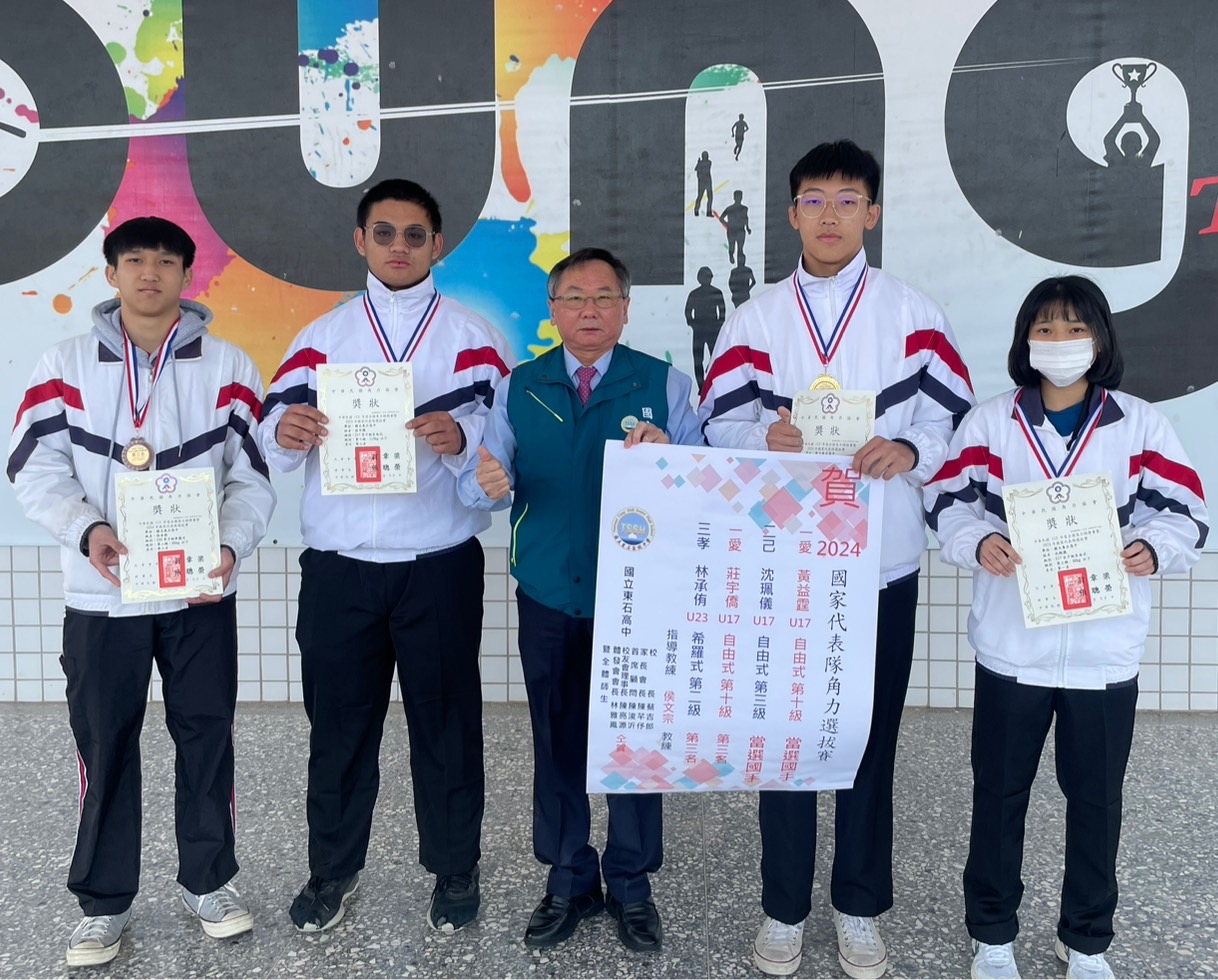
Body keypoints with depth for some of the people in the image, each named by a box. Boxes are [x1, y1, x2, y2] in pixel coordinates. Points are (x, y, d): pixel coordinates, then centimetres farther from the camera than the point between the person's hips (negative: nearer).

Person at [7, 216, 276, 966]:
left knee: (207, 737, 8)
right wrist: (87, 530, -20)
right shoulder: (67, 364, 3)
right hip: (101, 594, 0)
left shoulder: (227, 366, 1)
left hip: (201, 592, 0)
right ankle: (105, 902, 23)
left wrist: (231, 545, -20)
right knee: (104, 746, 7)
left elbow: (253, 475, -3)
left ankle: (210, 881, 27)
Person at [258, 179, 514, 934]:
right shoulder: (323, 336, 9)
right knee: (339, 723, 11)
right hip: (338, 568, 2)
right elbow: (276, 446, 1)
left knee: (445, 720, 9)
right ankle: (333, 870, 30)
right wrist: (286, 431, -23)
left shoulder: (471, 336, 3)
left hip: (440, 566, -2)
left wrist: (460, 437, -32)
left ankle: (456, 869, 26)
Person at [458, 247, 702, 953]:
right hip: (548, 597, 2)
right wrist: (486, 482, -24)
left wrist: (666, 456, -28)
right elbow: (481, 484, -1)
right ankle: (569, 879, 28)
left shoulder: (663, 383, 0)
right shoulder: (521, 387, 6)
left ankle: (632, 883, 25)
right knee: (556, 741, 11)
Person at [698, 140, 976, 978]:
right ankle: (784, 908, 25)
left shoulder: (913, 313, 4)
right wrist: (768, 434, -21)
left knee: (871, 733, 9)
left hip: (881, 559, 0)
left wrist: (907, 450, -21)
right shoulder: (755, 318, 7)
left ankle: (861, 908, 26)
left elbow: (951, 415, -1)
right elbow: (721, 423, 0)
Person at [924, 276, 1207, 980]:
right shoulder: (990, 423, 3)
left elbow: (1184, 512, -1)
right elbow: (951, 500, -2)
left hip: (1106, 652, 1)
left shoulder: (1142, 425, 3)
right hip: (1011, 649, 0)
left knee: (1096, 798, 13)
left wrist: (1153, 549, -22)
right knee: (1000, 792, 11)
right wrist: (979, 543, -23)